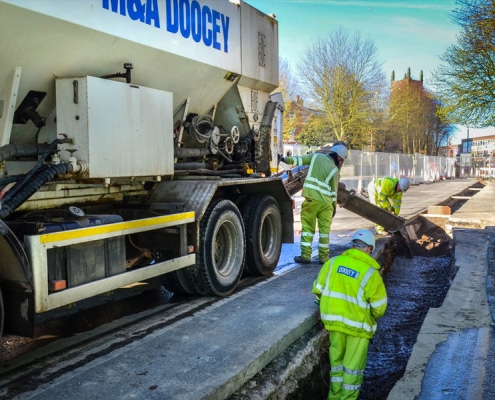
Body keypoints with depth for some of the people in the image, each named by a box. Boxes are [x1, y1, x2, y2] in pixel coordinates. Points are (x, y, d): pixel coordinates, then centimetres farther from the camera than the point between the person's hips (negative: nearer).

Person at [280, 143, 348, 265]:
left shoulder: (316, 156, 3)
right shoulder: (334, 169, 1)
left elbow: (301, 160, 0)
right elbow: (334, 190, 4)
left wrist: (287, 159, 9)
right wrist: (335, 205, 13)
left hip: (311, 199, 1)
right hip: (326, 202, -1)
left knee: (308, 227, 6)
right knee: (324, 229, 9)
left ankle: (305, 256, 5)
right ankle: (323, 257, 13)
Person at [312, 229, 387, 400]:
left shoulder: (332, 262, -5)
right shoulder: (370, 273, -15)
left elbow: (318, 289, 3)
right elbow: (379, 307, -11)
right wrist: (372, 316, 11)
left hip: (334, 320, 4)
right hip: (358, 324, -4)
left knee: (337, 359, 20)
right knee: (353, 365, 11)